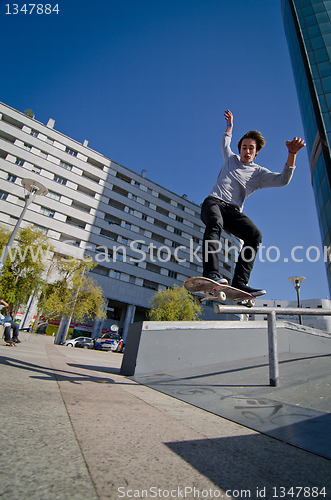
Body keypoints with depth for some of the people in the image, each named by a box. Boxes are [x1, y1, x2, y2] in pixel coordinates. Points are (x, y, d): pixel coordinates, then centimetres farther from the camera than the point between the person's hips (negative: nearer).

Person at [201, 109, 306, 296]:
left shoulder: (259, 172, 19)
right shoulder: (231, 159, 27)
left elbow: (283, 180, 2)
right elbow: (226, 142, 49)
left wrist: (292, 154, -8)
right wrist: (230, 124, 56)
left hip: (233, 210, 1)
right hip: (213, 202, 0)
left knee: (255, 234, -29)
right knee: (215, 223, -37)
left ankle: (240, 281, -35)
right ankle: (211, 273, -52)